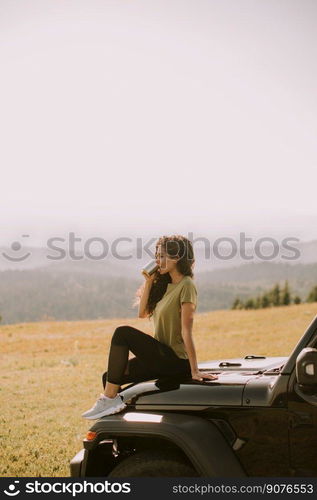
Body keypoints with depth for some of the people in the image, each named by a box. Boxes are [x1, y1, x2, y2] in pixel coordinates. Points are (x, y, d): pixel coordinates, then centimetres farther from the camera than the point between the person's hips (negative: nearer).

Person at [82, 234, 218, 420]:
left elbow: (186, 332, -19)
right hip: (162, 357, 9)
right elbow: (143, 313, 12)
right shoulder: (165, 284, 14)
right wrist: (149, 281, 4)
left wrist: (195, 371, -18)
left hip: (176, 361, -9)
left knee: (123, 332, -21)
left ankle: (110, 399, -18)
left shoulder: (186, 286, -13)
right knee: (110, 377, 1)